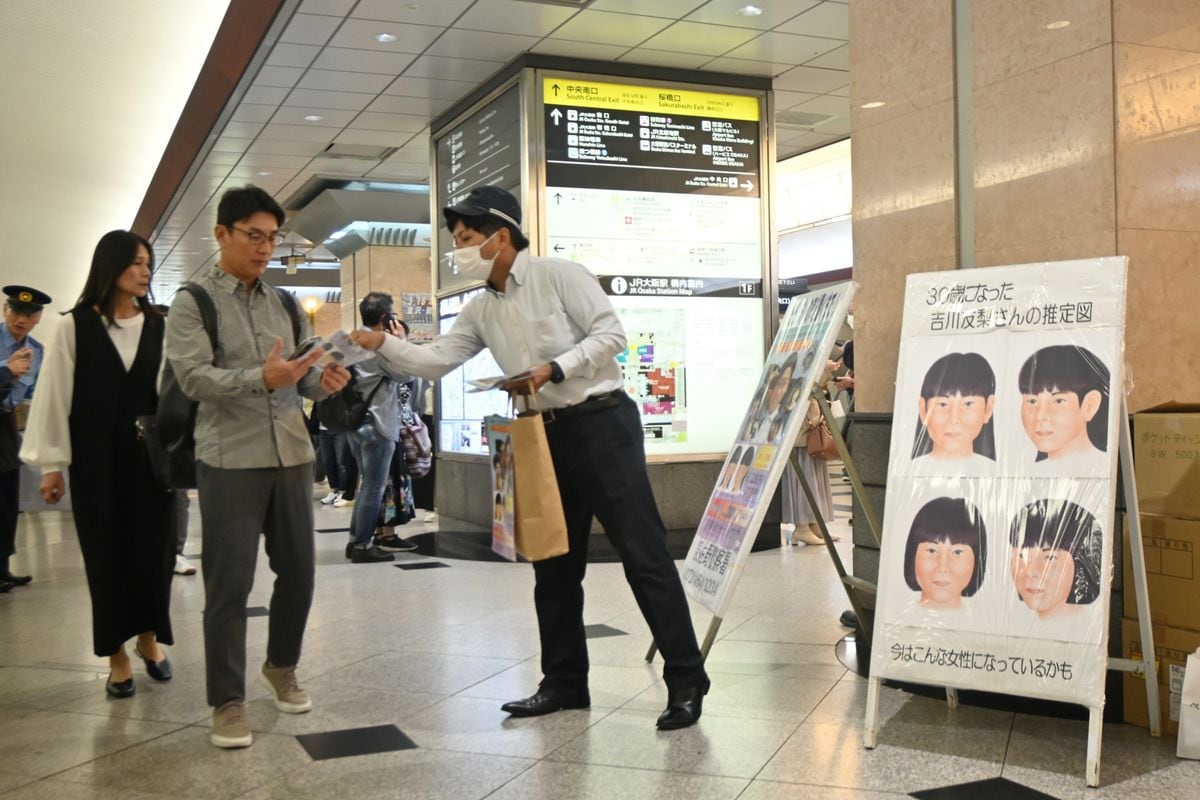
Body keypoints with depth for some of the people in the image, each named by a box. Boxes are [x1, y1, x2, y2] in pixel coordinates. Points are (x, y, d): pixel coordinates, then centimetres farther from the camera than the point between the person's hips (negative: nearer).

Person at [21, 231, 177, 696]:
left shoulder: (159, 326, 6)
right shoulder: (76, 326, 0)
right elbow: (55, 395, -1)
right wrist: (52, 463, -5)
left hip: (151, 456, 2)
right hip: (96, 460, -2)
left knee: (154, 550, 5)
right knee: (106, 556, 4)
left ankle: (149, 638, 26)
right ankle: (117, 656, 16)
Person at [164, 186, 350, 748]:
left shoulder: (285, 304, 15)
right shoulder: (192, 303, -1)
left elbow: (306, 375, 13)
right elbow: (193, 377, -14)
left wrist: (325, 380, -11)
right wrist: (261, 378, -29)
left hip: (291, 454, 5)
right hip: (229, 459, -5)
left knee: (298, 570, 12)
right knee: (229, 582, -1)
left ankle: (281, 667, 34)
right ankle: (228, 702, 11)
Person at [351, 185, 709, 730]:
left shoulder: (559, 276, -8)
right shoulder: (481, 310, 12)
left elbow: (611, 334, -13)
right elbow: (434, 361, 9)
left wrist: (553, 369, -20)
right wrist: (381, 344, -4)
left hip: (601, 423, -7)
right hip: (549, 435, 8)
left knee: (643, 554, -7)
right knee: (553, 565, 10)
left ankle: (686, 681, -1)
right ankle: (564, 682, 22)